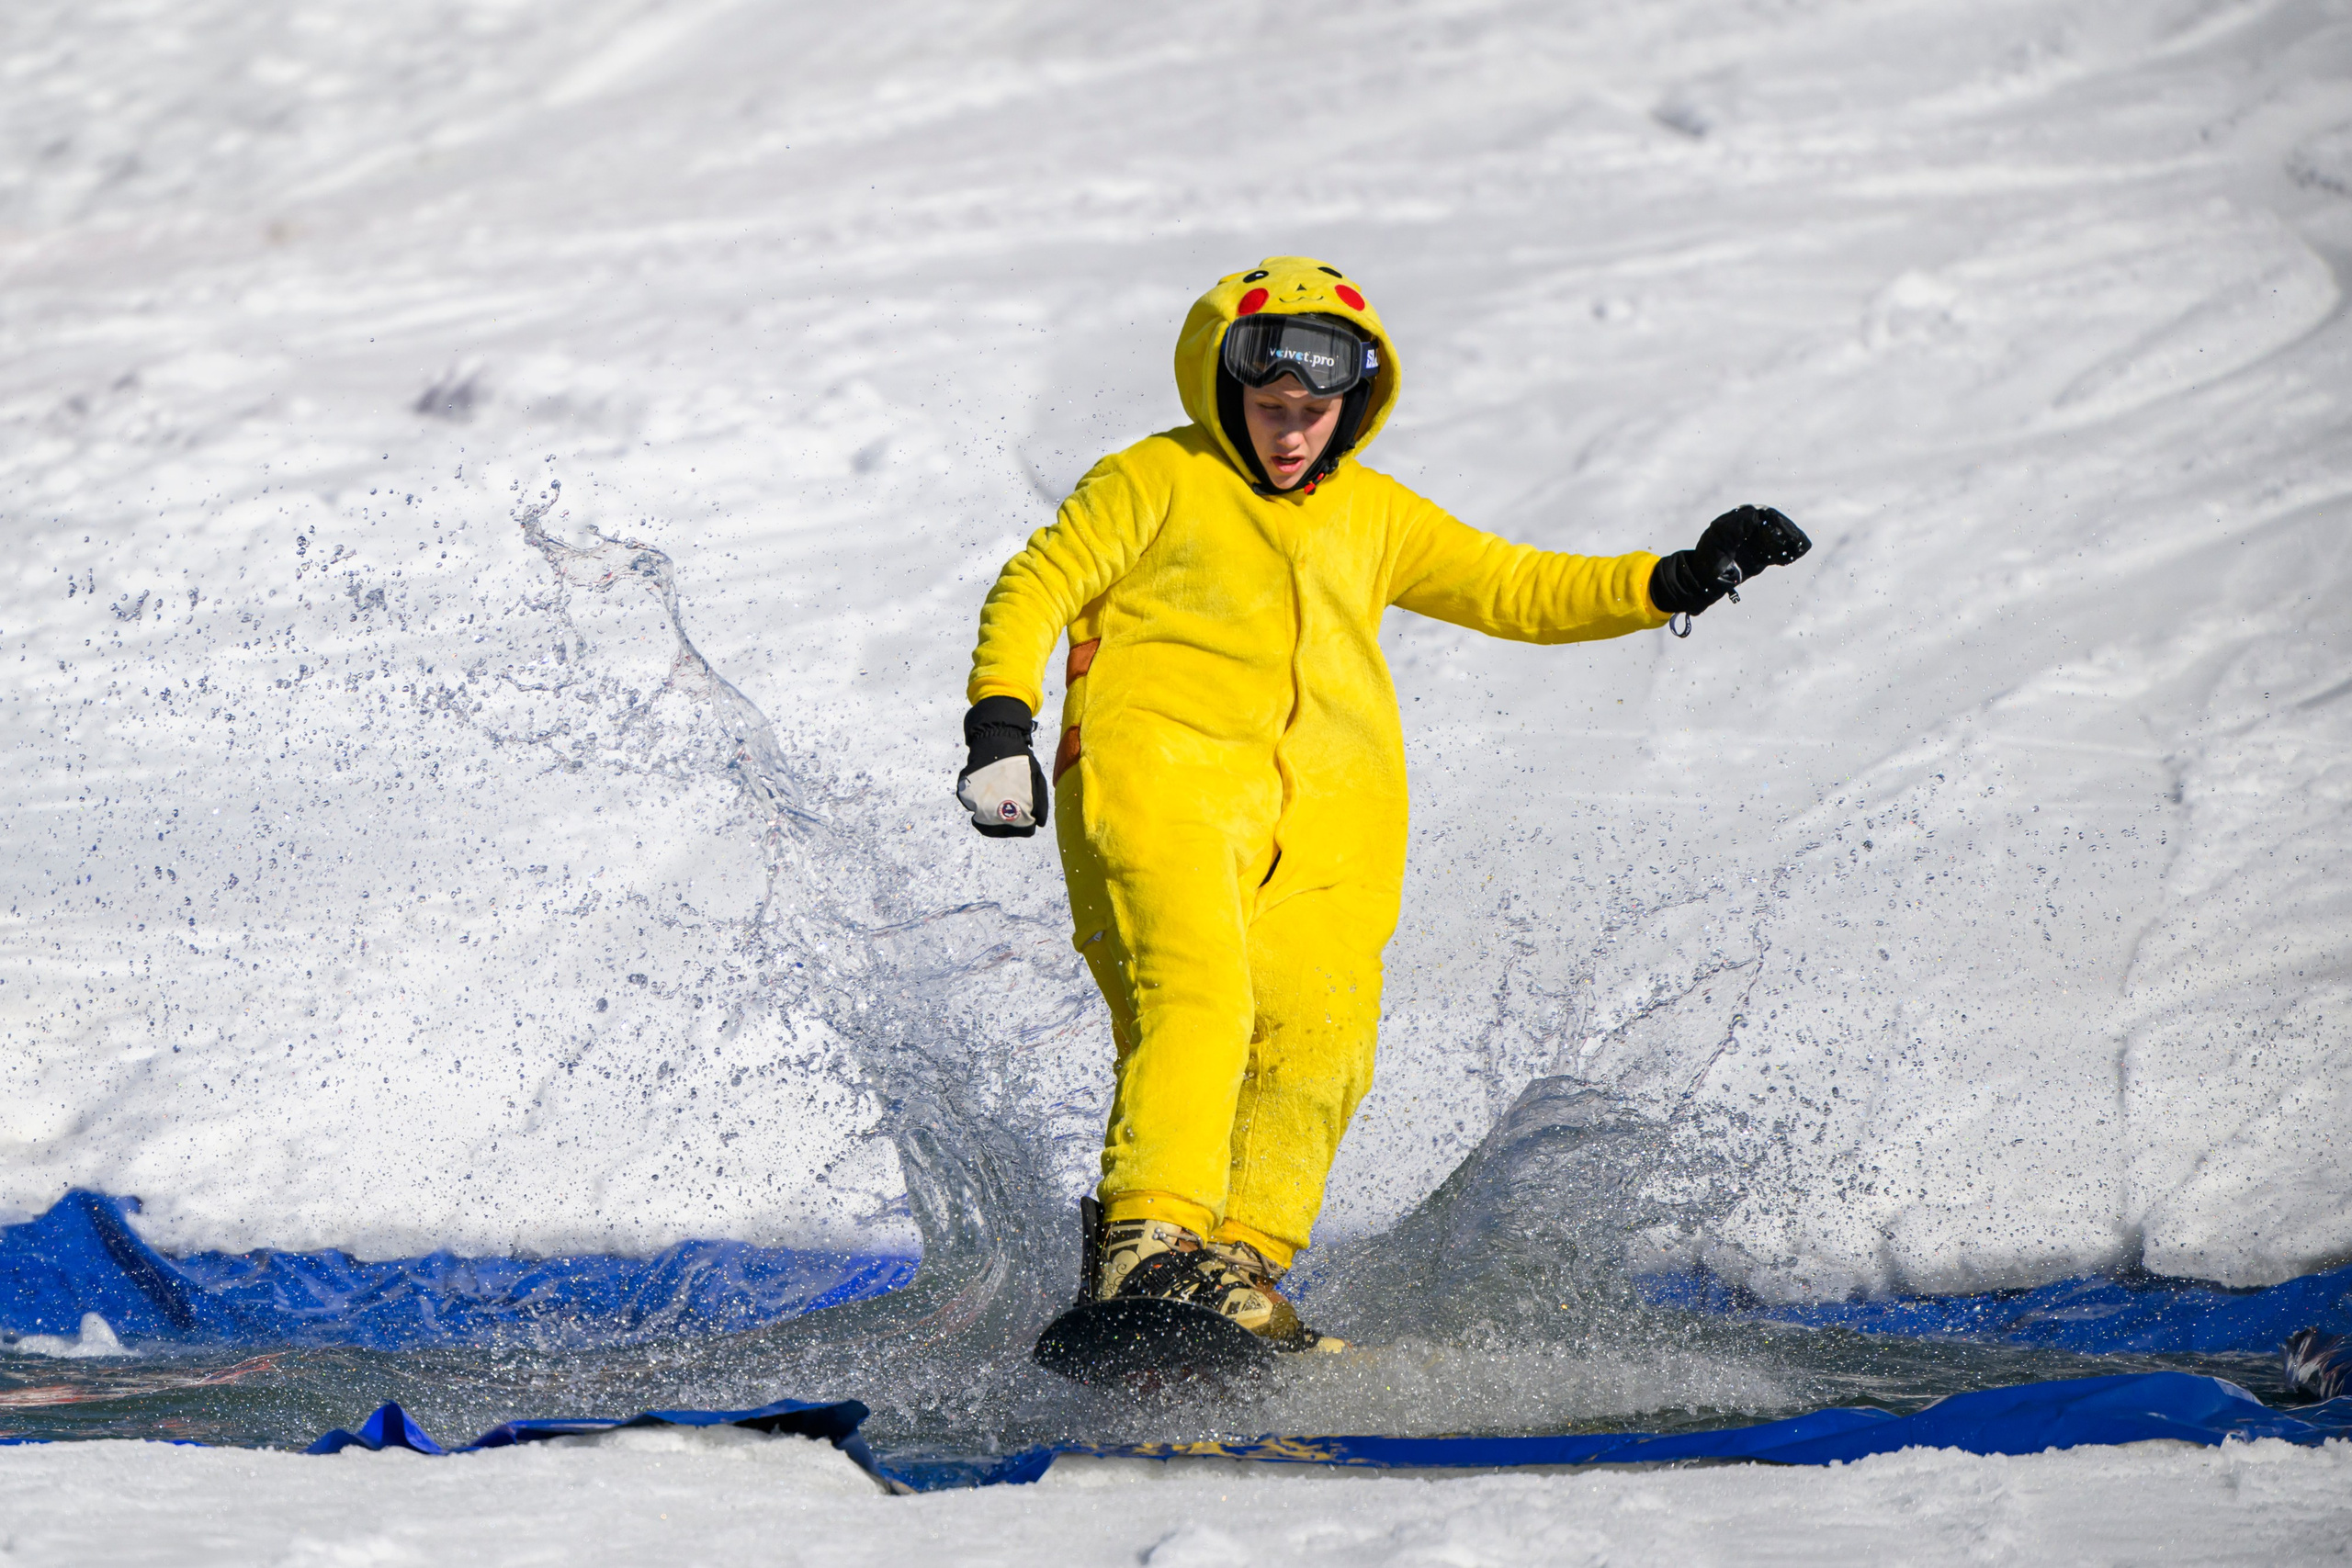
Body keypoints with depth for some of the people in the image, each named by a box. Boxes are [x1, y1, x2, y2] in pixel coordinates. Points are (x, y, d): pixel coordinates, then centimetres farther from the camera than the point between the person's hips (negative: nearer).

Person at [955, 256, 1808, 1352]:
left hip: (1322, 830, 4)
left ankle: (1241, 1267, -13)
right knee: (1197, 996, -26)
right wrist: (999, 725, -6)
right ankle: (1147, 1240, -32)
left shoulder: (1374, 518, 27)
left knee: (1319, 1041, -16)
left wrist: (1676, 583, 17)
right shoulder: (1154, 483, 14)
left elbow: (1522, 593, 29)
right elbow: (1033, 593, 10)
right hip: (1162, 781, -4)